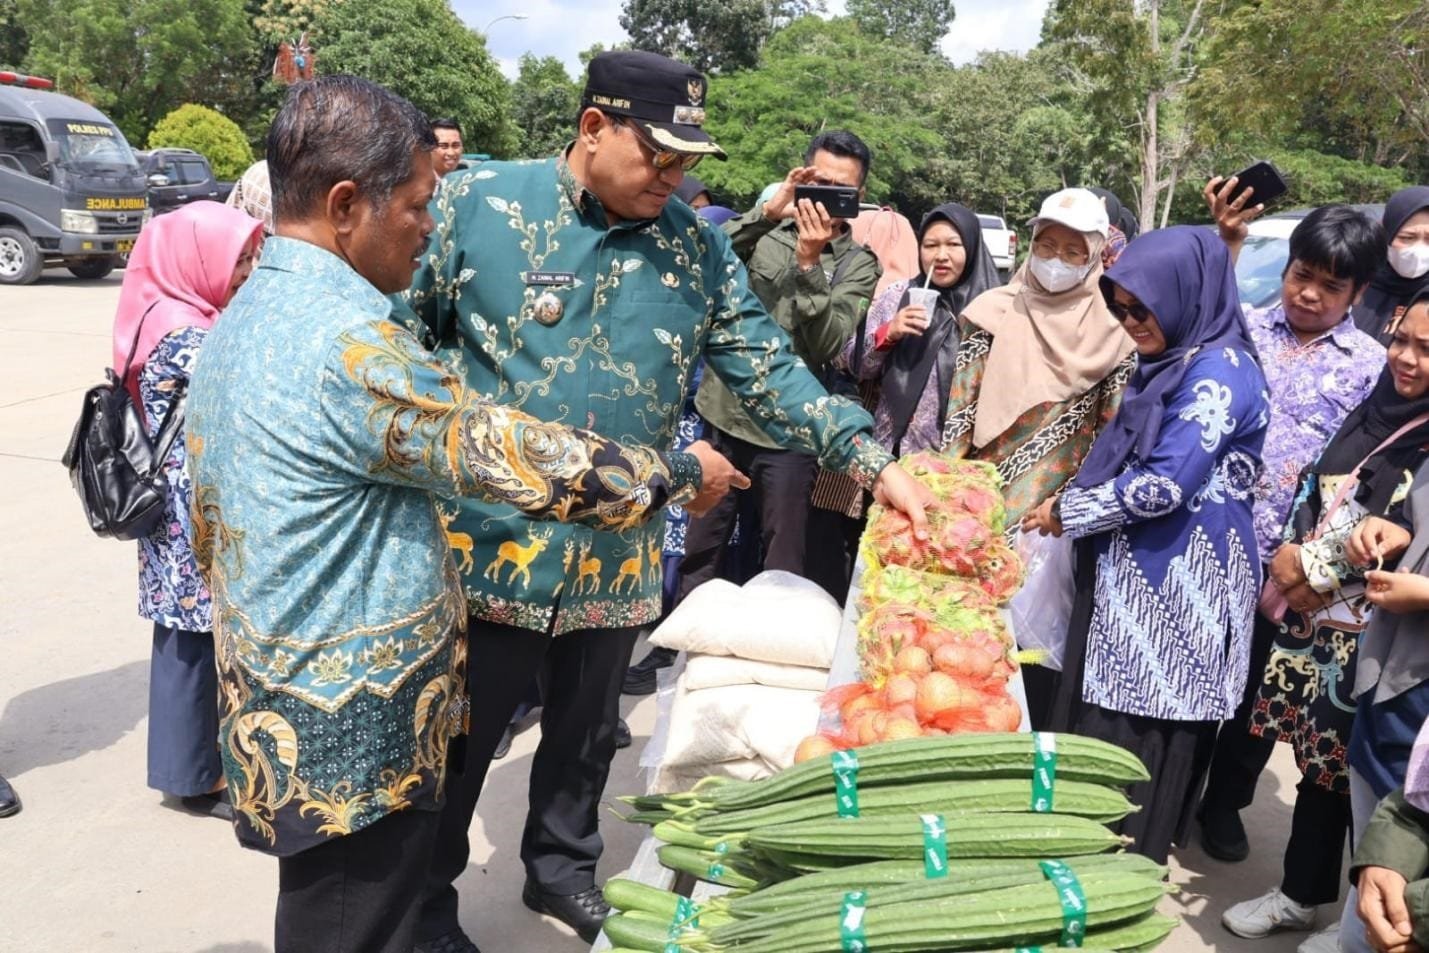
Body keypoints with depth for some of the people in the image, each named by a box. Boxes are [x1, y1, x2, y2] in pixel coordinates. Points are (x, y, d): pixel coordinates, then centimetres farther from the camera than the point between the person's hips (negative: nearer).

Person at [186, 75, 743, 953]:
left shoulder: (241, 322, 7)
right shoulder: (350, 340, -24)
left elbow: (209, 527, 15)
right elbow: (522, 457, -22)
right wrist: (679, 475, -7)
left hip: (280, 718, 10)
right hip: (356, 743, -10)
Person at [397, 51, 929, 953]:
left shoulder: (695, 246, 2)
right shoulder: (483, 203, -7)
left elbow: (767, 366, 0)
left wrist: (875, 462, -8)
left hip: (619, 558, 3)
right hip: (489, 544, -3)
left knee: (586, 735, 21)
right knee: (457, 742, 12)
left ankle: (564, 867, 46)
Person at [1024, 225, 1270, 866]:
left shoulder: (1218, 370, -16)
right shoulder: (1171, 364, 14)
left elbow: (1164, 485, -21)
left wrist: (1068, 512, -10)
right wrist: (1074, 504, 11)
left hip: (1176, 582, -9)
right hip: (1134, 574, 9)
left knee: (1138, 735, 0)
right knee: (1101, 715, 14)